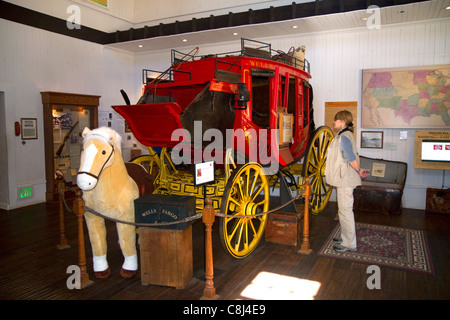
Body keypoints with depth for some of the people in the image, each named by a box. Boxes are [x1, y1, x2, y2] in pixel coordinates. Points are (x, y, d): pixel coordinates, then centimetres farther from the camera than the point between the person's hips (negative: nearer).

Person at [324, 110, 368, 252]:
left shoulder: (343, 137, -18)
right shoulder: (345, 135, 14)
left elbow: (352, 159, -22)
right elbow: (355, 156, 17)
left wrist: (358, 171, -6)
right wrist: (359, 170, 11)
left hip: (345, 180, -10)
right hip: (344, 179, 11)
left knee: (345, 210, -3)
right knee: (344, 210, 18)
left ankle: (349, 244, 5)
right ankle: (346, 236, 31)